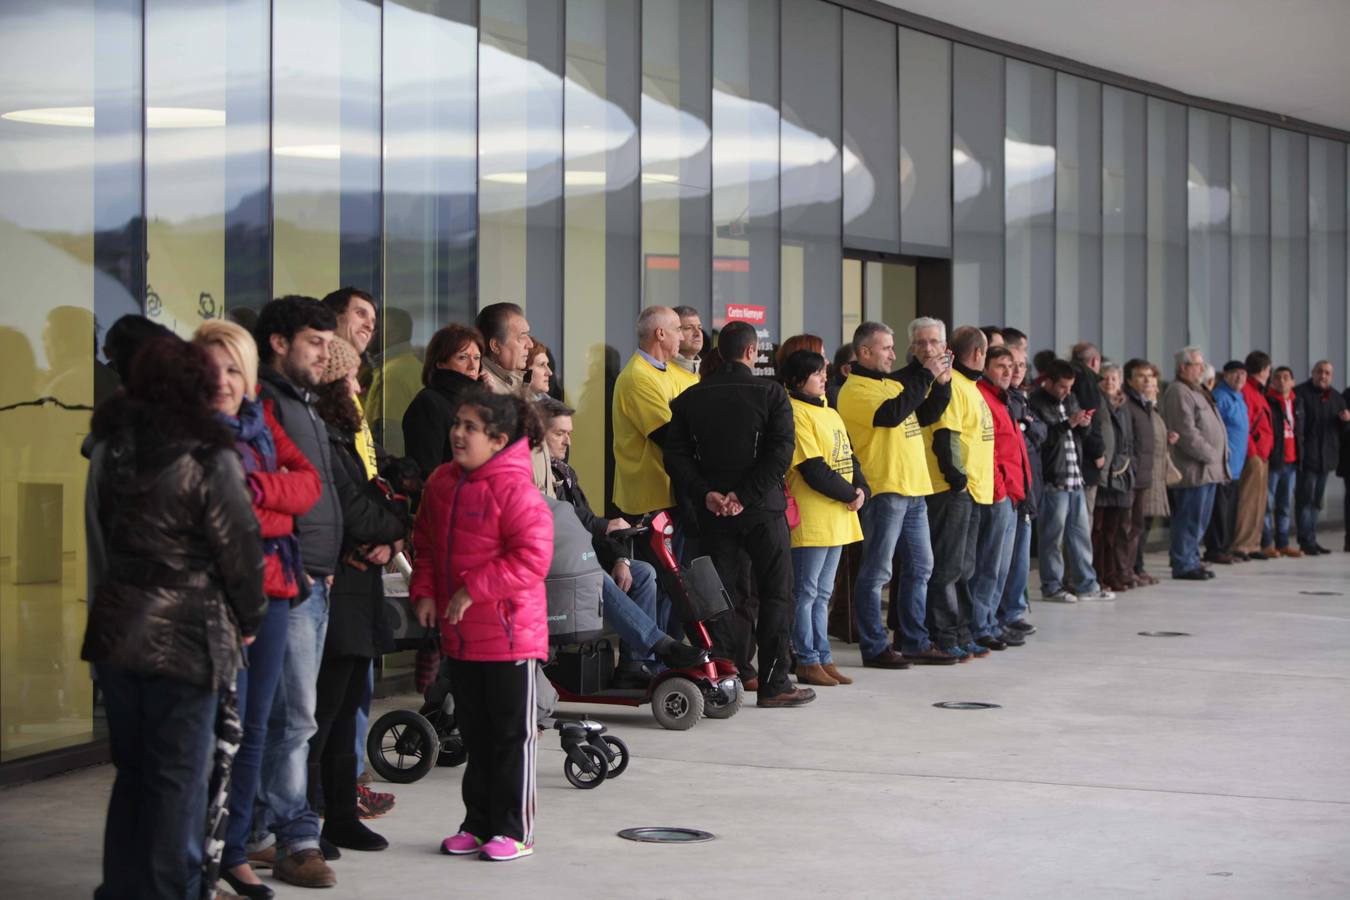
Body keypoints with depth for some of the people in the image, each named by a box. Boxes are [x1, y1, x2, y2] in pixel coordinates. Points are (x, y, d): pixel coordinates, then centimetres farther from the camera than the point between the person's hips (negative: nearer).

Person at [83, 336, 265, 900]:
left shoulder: (110, 448, 6)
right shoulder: (209, 457, -12)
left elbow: (97, 539, 10)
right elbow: (239, 548, -8)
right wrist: (249, 621, 4)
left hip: (116, 628, 6)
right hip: (185, 638, -6)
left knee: (130, 769, 17)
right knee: (177, 780, 3)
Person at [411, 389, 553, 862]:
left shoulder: (515, 488, -16)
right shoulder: (442, 483, 6)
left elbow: (532, 557, -21)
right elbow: (426, 544, 17)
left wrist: (472, 591, -21)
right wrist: (425, 591, 1)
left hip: (510, 632, -7)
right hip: (458, 634, 7)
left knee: (512, 733, 3)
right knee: (474, 730, 15)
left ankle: (514, 830, 11)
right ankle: (478, 823, 25)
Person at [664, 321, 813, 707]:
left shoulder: (691, 398, 5)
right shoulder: (770, 393, -5)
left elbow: (676, 454, -2)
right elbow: (780, 451, -17)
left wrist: (705, 494, -8)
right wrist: (745, 495, -17)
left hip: (713, 512, 4)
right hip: (762, 509, -4)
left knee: (724, 595, 12)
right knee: (776, 595, 4)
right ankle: (774, 683, 1)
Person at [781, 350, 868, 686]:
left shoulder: (829, 414, 17)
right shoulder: (797, 413, -12)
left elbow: (849, 459, 16)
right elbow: (814, 470, -18)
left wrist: (861, 490, -2)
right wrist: (848, 494, -12)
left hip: (836, 520, 9)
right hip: (810, 521, -9)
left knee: (822, 594, 13)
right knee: (806, 593, -2)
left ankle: (823, 658, 17)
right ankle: (808, 661, 2)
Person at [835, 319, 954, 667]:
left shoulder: (894, 383, 19)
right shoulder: (855, 390, -9)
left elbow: (925, 416, 20)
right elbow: (891, 414, -23)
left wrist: (941, 384, 4)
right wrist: (926, 375, -18)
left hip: (913, 488, 9)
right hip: (883, 490, -9)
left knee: (920, 567, 12)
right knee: (877, 571, -4)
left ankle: (916, 642, 19)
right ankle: (874, 647, 0)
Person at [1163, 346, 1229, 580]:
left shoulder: (1197, 391, 22)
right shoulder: (1179, 393, -12)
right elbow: (1187, 432, -20)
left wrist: (1221, 455, 15)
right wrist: (1209, 454, -16)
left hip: (1209, 468, 10)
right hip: (1193, 469, -10)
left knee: (1199, 519, 14)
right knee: (1190, 519, -8)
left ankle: (1192, 561, 21)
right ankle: (1184, 565, -4)